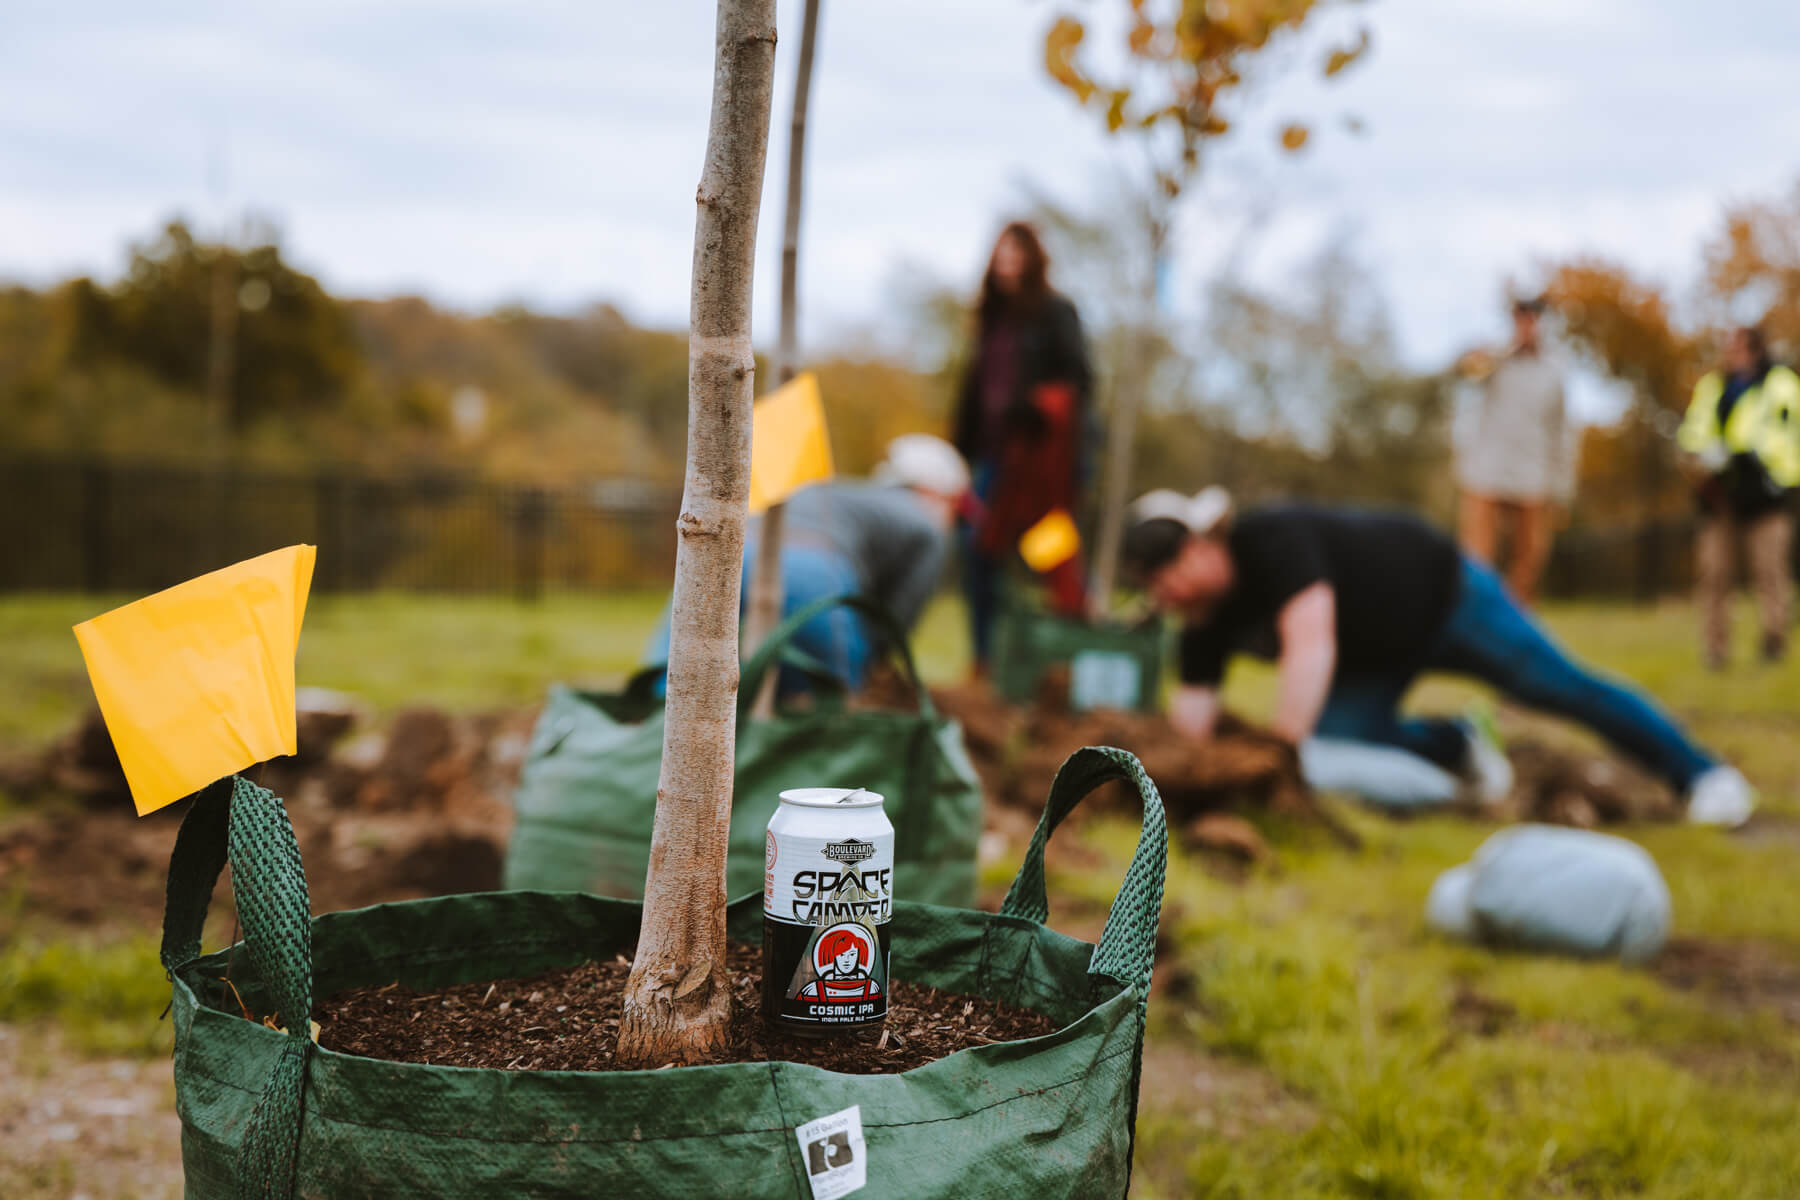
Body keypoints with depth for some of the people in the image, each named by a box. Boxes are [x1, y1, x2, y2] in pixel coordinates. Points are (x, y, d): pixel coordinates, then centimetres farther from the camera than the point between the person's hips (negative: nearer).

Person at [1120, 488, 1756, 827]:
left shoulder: (1274, 539, -38)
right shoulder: (1206, 622, -14)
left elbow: (1311, 649, -48)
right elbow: (1190, 720, -14)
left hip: (1441, 594, -7)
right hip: (1376, 655, 7)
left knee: (1557, 687, -8)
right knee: (1342, 732, -15)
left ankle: (1703, 774, 9)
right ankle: (1458, 748, 17)